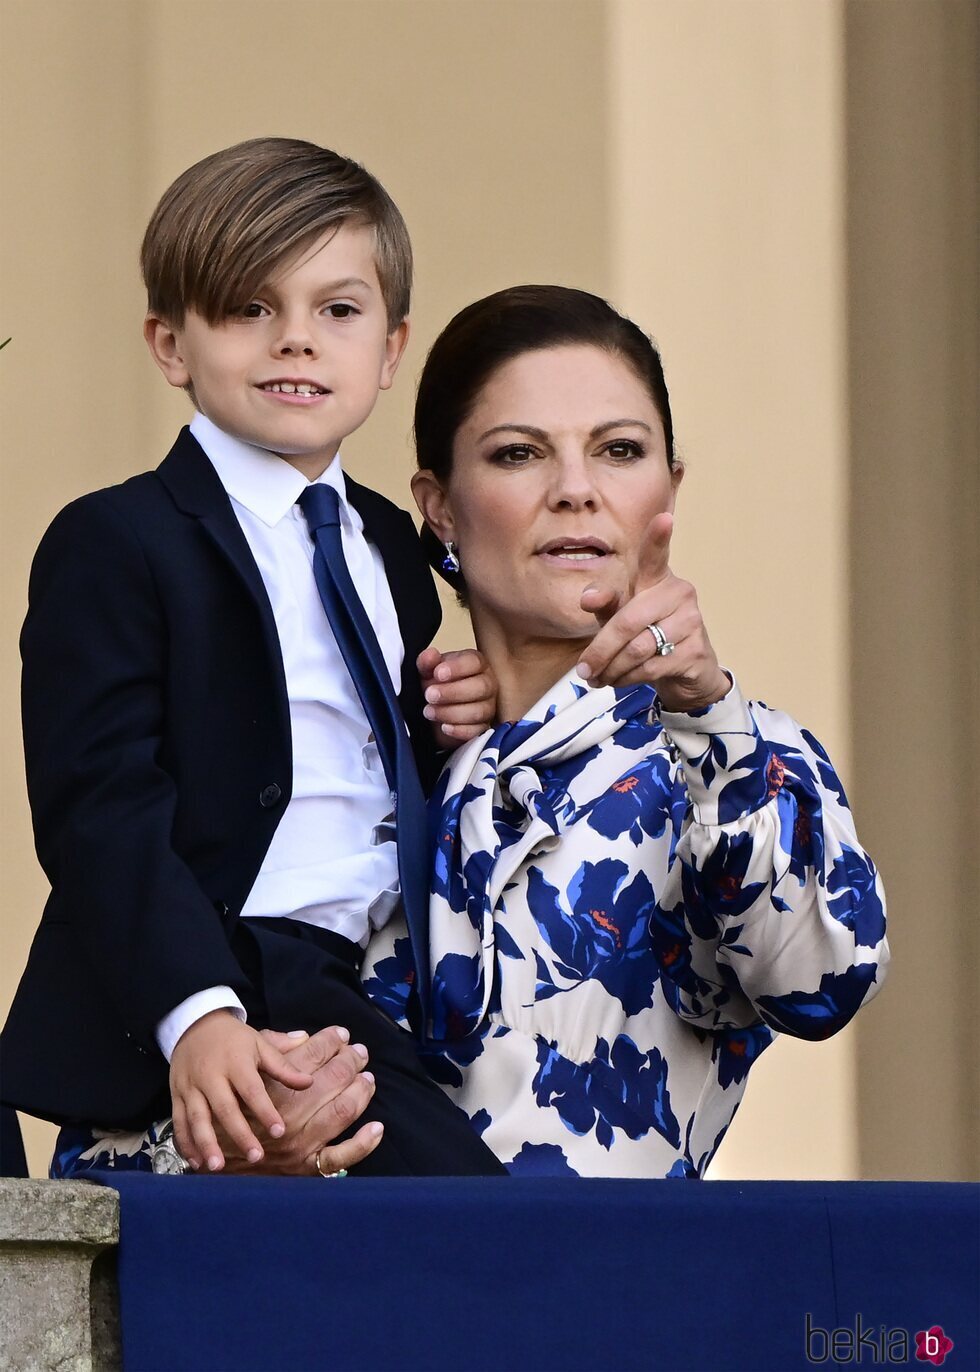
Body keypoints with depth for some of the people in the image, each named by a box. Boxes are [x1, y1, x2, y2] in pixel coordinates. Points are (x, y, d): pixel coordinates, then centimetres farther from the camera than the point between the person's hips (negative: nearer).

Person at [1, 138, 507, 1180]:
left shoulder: (392, 550, 21)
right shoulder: (113, 546, -4)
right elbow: (102, 814, -14)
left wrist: (449, 728, 9)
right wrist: (199, 1018, -28)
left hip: (364, 990, 9)